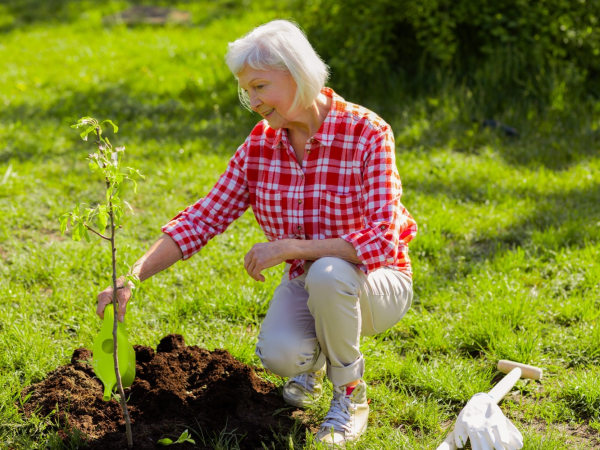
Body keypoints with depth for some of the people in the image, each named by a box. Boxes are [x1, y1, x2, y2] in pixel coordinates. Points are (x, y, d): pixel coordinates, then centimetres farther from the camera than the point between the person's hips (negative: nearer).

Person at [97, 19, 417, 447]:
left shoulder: (367, 133, -21)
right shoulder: (261, 144, -6)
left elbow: (381, 242, -29)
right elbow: (202, 219, -7)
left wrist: (289, 247, -34)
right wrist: (131, 278, -18)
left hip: (376, 284, -3)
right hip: (305, 284, 3)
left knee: (327, 273, -37)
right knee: (278, 355, -28)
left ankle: (351, 394, -10)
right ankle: (313, 357, 11)